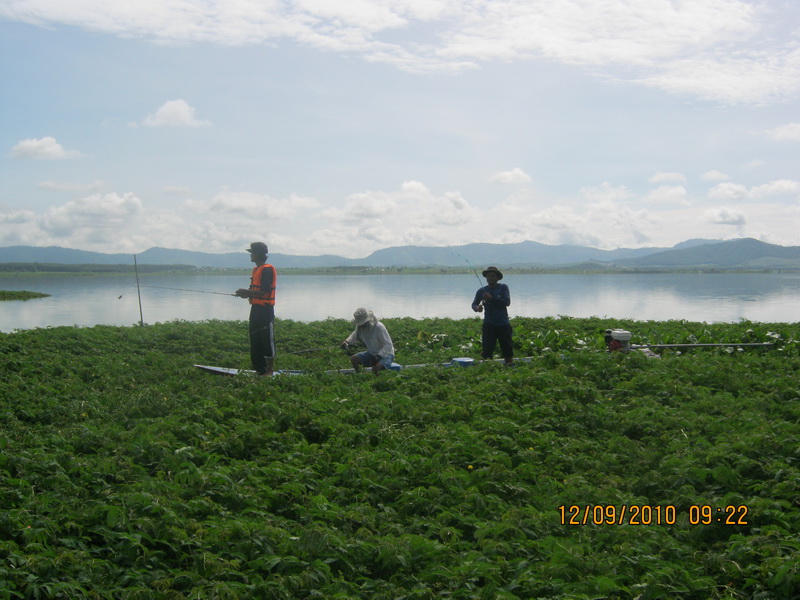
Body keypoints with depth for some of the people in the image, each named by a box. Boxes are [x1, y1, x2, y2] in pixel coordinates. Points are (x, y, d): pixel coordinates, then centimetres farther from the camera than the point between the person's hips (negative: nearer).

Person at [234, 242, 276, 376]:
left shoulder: (267, 269, -13)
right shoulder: (256, 269, 17)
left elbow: (264, 291, -20)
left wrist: (246, 291, -14)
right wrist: (245, 293, 4)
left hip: (265, 310, -10)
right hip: (256, 308, 10)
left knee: (267, 340, -4)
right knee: (255, 341, 12)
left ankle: (269, 371, 2)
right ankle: (259, 370, 20)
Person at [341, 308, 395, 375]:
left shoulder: (379, 327, -27)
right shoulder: (360, 327, -7)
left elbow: (388, 345, -24)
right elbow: (355, 336, 17)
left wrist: (379, 355, -35)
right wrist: (347, 342, -3)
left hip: (385, 354, -7)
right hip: (372, 353, 7)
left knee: (376, 367, -37)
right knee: (353, 359, -11)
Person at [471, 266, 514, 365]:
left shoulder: (503, 288, 2)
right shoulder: (482, 291, 8)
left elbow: (507, 302, -10)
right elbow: (474, 304, 8)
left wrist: (492, 298, -20)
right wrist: (477, 307, -17)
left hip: (503, 324, 0)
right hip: (489, 324, 0)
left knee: (507, 348, 5)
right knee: (486, 349, -9)